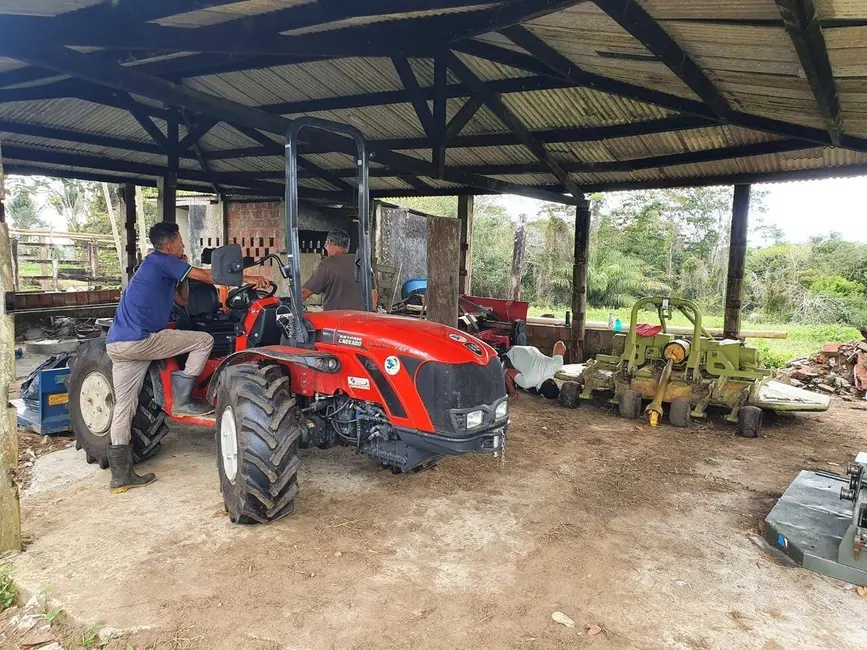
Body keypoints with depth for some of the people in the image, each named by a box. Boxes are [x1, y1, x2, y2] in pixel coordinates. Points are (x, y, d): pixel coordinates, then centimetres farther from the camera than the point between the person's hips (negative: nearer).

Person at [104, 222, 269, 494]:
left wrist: (182, 270, 16)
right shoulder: (161, 260, -4)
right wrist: (247, 278, -6)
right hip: (139, 340, -10)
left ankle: (121, 474, 13)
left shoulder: (158, 266, 25)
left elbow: (182, 298, 28)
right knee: (204, 340, -2)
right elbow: (205, 276, -9)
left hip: (117, 344, 10)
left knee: (123, 406, 9)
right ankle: (181, 401, 1)